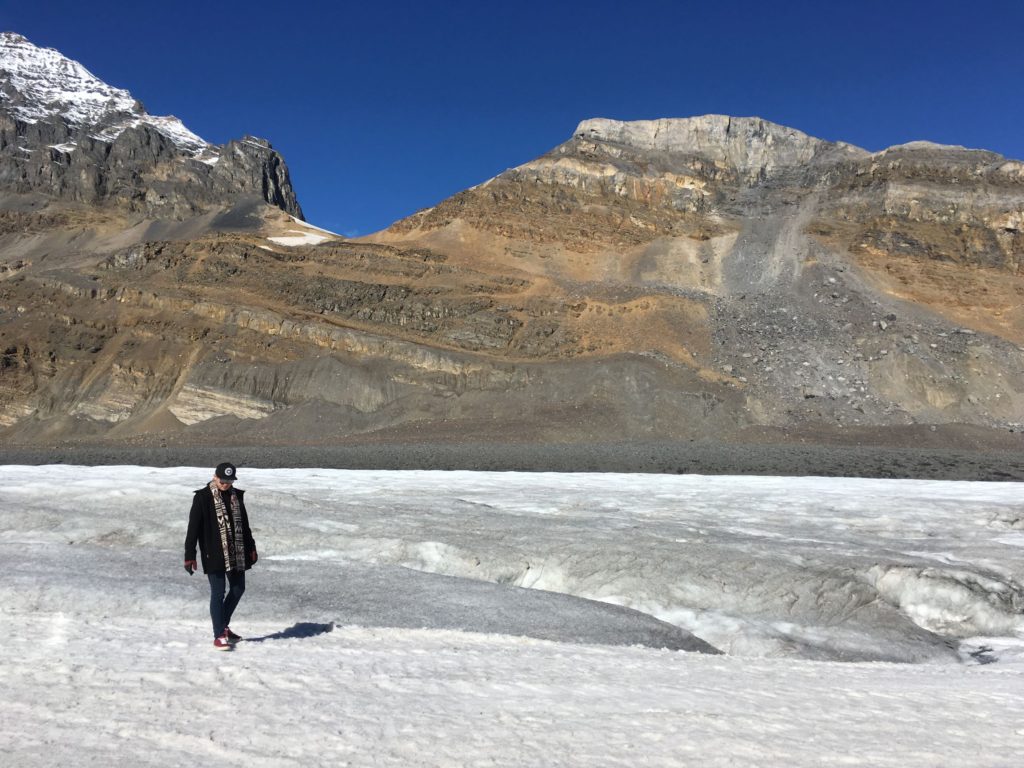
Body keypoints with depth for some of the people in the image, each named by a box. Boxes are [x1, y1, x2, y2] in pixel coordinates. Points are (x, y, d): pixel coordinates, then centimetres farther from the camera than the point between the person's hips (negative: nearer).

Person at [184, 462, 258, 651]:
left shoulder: (237, 495, 7)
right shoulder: (203, 497, -10)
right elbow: (193, 528, -10)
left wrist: (251, 548, 19)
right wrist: (190, 556, -12)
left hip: (236, 553, 6)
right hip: (214, 555, -6)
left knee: (238, 589, 12)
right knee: (218, 593, -2)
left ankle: (224, 626, 31)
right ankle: (219, 635, 10)